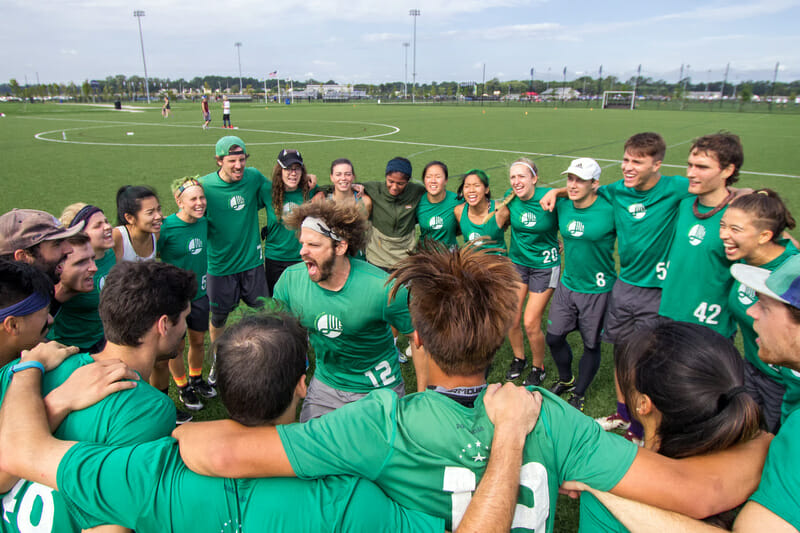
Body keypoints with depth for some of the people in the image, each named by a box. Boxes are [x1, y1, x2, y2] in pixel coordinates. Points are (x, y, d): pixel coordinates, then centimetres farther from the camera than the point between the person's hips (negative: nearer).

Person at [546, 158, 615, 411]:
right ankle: (566, 380, 40)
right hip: (567, 284, 5)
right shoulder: (562, 206, -4)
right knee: (554, 337, 12)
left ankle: (579, 394, 33)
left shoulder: (610, 210, -20)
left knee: (591, 345, 11)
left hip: (597, 290, -5)